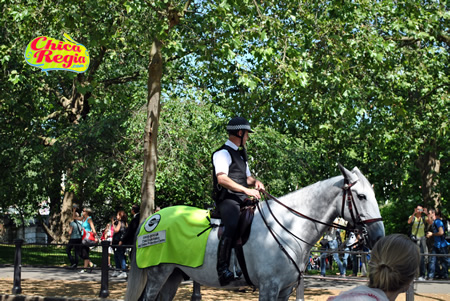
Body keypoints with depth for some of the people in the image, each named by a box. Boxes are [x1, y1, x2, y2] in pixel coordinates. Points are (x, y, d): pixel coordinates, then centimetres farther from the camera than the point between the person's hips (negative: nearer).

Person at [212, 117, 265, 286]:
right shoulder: (223, 153, -5)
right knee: (232, 226, -33)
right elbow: (222, 179, -19)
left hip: (241, 199, 10)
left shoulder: (241, 154, 25)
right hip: (227, 199, -9)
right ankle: (222, 269, -35)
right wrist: (246, 190, -25)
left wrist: (255, 182, 7)